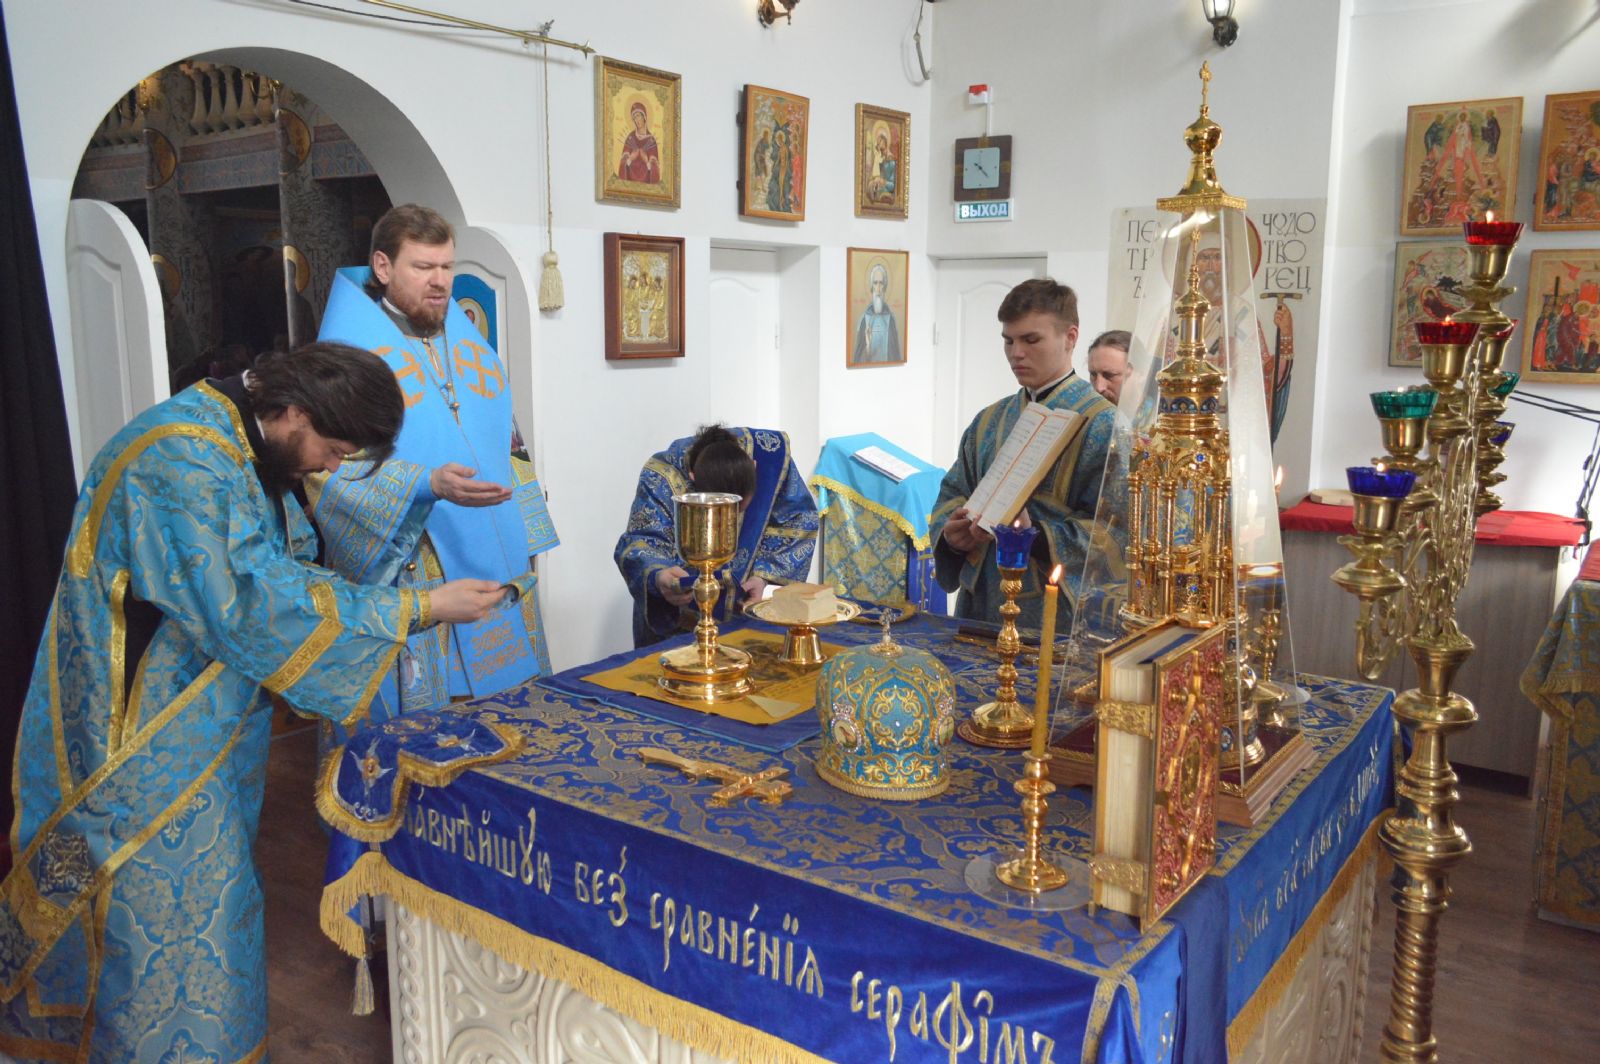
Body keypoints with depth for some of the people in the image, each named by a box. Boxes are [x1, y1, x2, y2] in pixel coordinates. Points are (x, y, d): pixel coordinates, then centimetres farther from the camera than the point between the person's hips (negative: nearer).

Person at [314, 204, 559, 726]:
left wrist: (525, 540, 14)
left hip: (496, 566, 6)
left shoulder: (469, 342, 13)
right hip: (405, 575, -6)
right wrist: (429, 485, -28)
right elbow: (335, 471, -14)